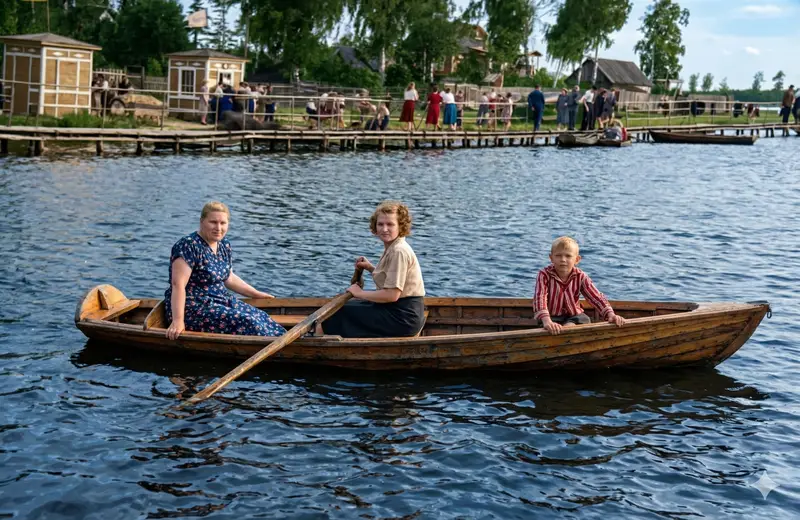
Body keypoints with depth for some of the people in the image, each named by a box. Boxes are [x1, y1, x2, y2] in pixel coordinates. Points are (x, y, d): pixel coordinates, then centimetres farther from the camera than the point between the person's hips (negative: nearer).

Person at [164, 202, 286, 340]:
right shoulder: (189, 246, -17)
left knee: (261, 318, -9)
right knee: (244, 321, -24)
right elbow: (178, 284, -25)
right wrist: (178, 320, -34)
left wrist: (256, 294, 22)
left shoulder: (224, 245, 9)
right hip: (193, 308, -8)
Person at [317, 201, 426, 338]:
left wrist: (360, 293, -12)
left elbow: (392, 295, -24)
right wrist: (371, 268, 6)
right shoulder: (392, 248, 11)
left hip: (403, 316, -10)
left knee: (339, 313, -3)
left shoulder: (399, 252, -19)